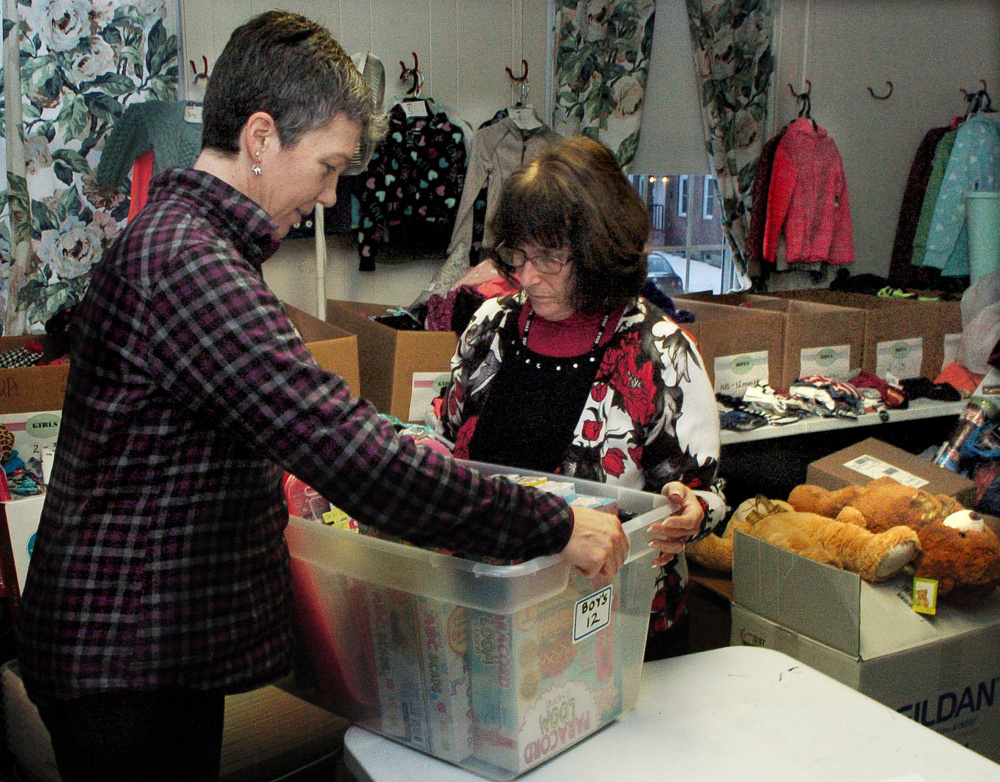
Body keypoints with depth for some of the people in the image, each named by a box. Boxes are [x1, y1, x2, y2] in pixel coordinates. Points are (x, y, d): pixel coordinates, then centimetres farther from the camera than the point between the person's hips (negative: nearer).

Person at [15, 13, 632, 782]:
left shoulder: (172, 236, 12)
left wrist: (385, 452, 19)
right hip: (128, 665, -10)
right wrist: (555, 526, -25)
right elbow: (349, 454, -31)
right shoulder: (185, 259, -24)